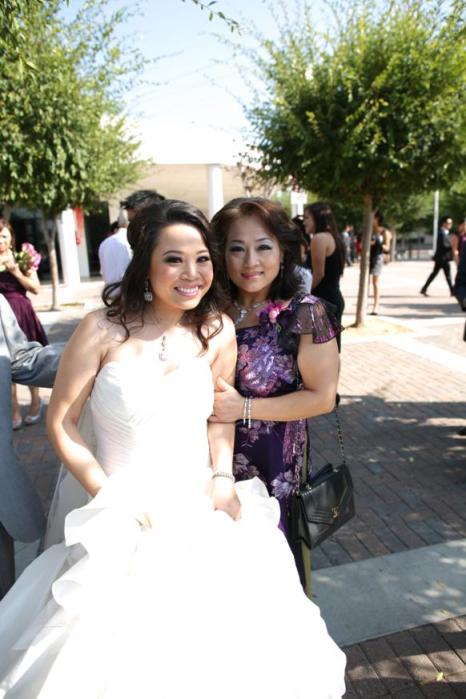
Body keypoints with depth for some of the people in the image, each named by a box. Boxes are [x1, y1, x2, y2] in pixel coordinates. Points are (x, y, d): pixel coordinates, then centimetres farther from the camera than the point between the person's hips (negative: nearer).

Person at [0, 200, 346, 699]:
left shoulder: (217, 331, -4)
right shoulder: (104, 330, -14)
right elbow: (61, 424, -7)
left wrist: (223, 475, -5)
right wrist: (113, 501, -11)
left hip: (203, 510, 3)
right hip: (130, 519, -2)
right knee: (130, 644, 7)